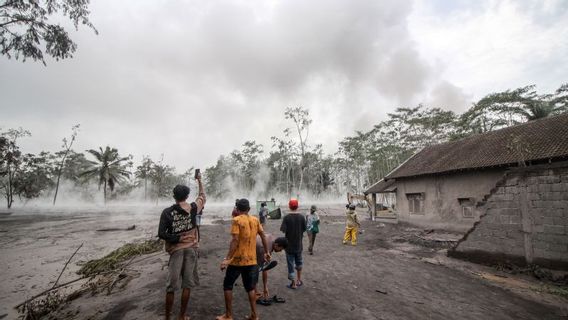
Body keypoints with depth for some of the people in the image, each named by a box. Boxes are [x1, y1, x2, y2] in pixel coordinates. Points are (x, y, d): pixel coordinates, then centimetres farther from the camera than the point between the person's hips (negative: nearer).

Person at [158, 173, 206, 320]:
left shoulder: (167, 212, -6)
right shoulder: (193, 208, -3)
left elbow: (161, 234, -12)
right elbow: (202, 196, 17)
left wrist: (177, 239, -7)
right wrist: (199, 180, 24)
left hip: (176, 250, 0)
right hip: (191, 249, 1)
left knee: (171, 286, 10)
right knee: (187, 285, 10)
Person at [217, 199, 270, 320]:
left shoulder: (236, 220, -12)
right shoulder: (255, 220, 4)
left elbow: (235, 240, -20)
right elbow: (263, 236, 8)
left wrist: (227, 259, -19)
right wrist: (267, 252, 18)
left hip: (237, 260, -5)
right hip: (251, 260, 5)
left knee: (228, 285, 13)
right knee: (251, 287, 16)